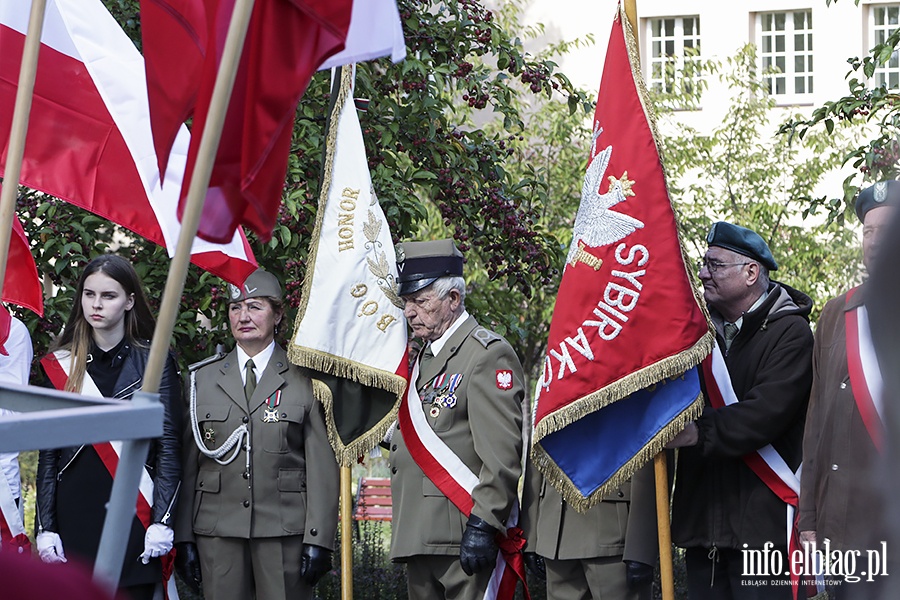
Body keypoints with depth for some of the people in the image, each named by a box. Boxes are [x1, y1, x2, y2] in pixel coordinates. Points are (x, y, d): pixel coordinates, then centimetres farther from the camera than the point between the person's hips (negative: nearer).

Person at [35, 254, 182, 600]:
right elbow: (47, 455, 8)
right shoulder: (60, 365, 9)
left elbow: (169, 446, 0)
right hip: (73, 515, 2)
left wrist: (162, 521, -8)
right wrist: (45, 527, 1)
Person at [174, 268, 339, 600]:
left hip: (284, 532, -2)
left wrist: (318, 540, -7)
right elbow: (188, 463, 10)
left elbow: (323, 466, 1)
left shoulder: (304, 380, 5)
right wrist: (183, 537, 3)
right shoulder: (203, 379, 12)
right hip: (217, 532, 2)